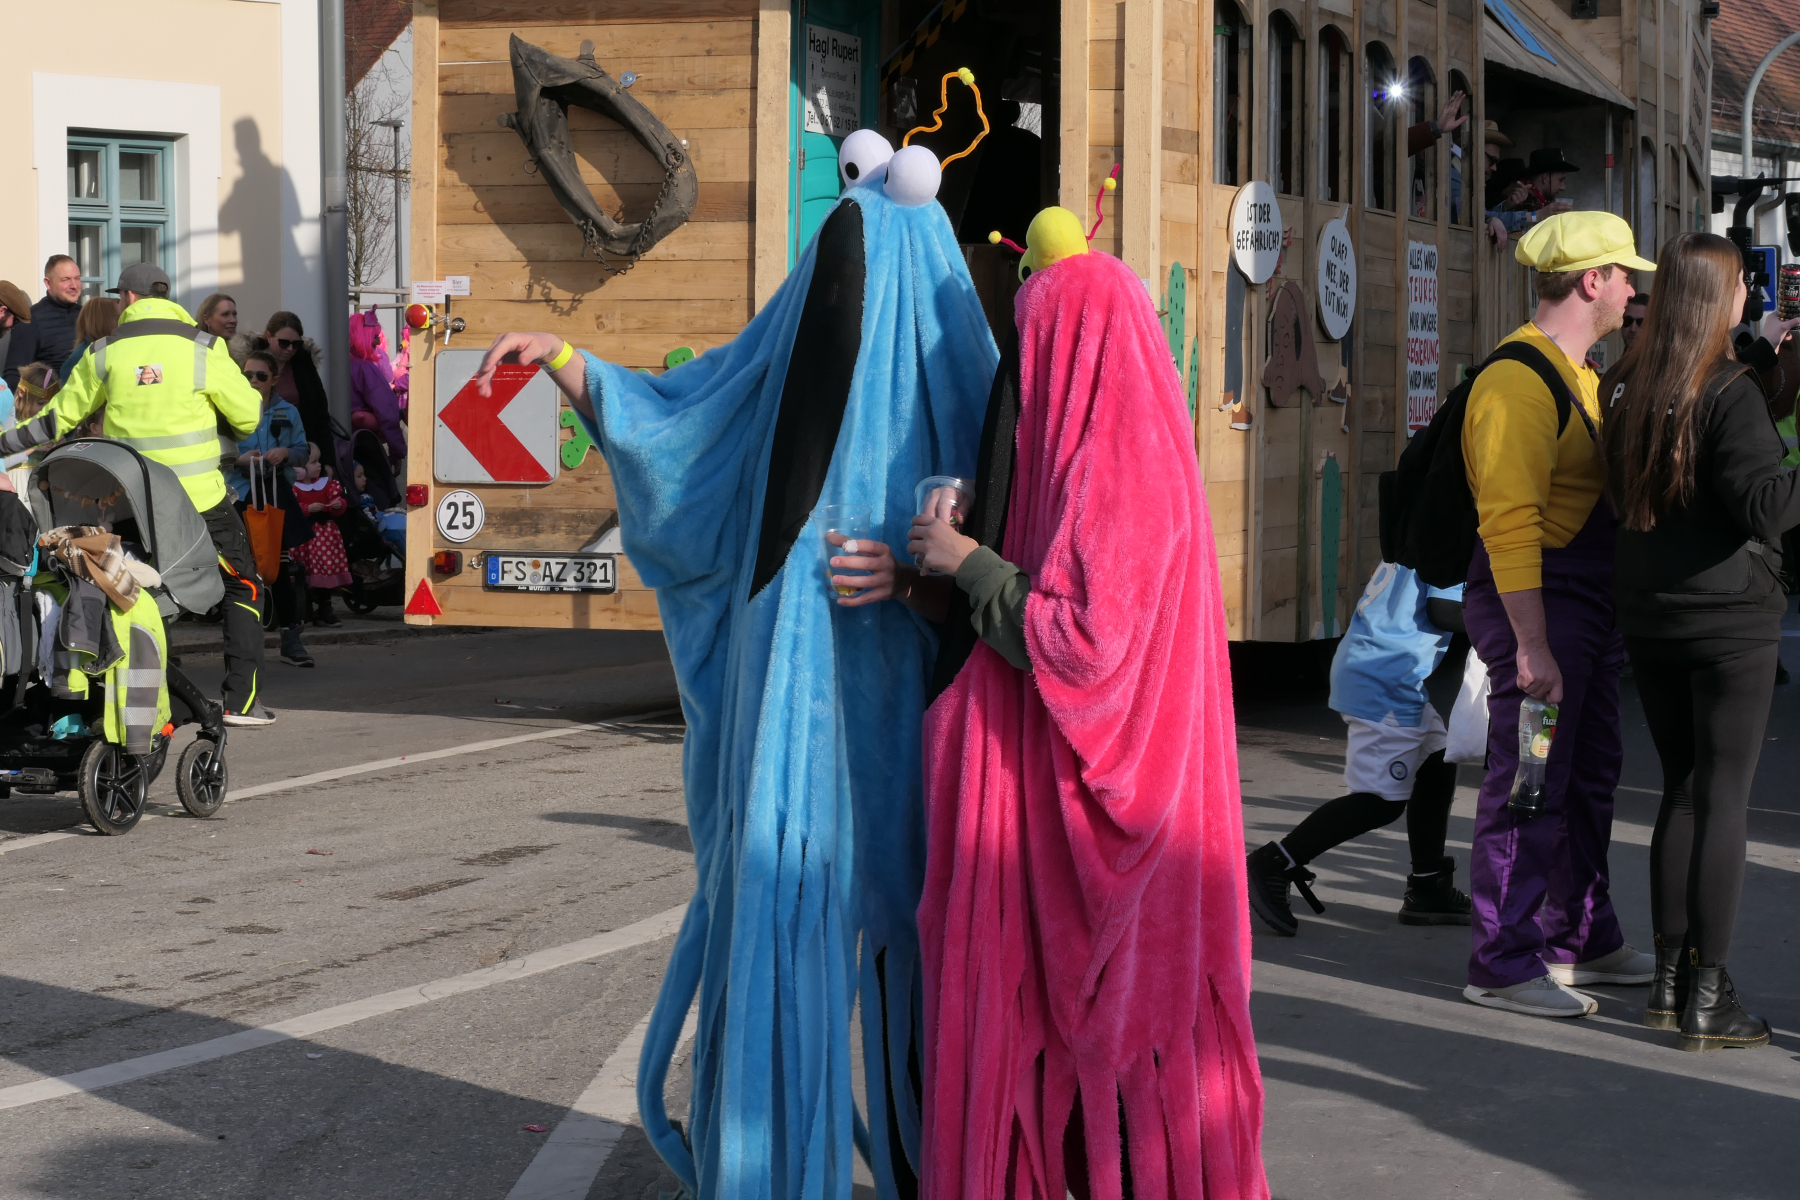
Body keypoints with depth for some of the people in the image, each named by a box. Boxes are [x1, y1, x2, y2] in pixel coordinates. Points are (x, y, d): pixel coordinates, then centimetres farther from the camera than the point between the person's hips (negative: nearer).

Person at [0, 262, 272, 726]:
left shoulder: (105, 353, 3)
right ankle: (241, 699, 2)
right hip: (199, 497, -2)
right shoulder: (203, 348, -5)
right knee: (243, 587, 10)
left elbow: (57, 418, 10)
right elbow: (250, 416, -4)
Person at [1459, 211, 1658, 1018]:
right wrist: (1532, 646, -28)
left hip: (1587, 605, 10)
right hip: (1535, 597, -10)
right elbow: (1509, 523, -24)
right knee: (1530, 785, -6)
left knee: (1588, 777, 18)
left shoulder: (1578, 375, 16)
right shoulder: (1520, 380, -18)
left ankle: (1581, 938, 30)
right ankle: (1503, 962, 0)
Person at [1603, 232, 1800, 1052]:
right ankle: (1707, 999, -1)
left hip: (1649, 616, 6)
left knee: (1682, 790, 15)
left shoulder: (1627, 390, 6)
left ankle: (1669, 980, 17)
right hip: (1729, 616, -6)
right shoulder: (1729, 393, -14)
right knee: (1724, 799, -1)